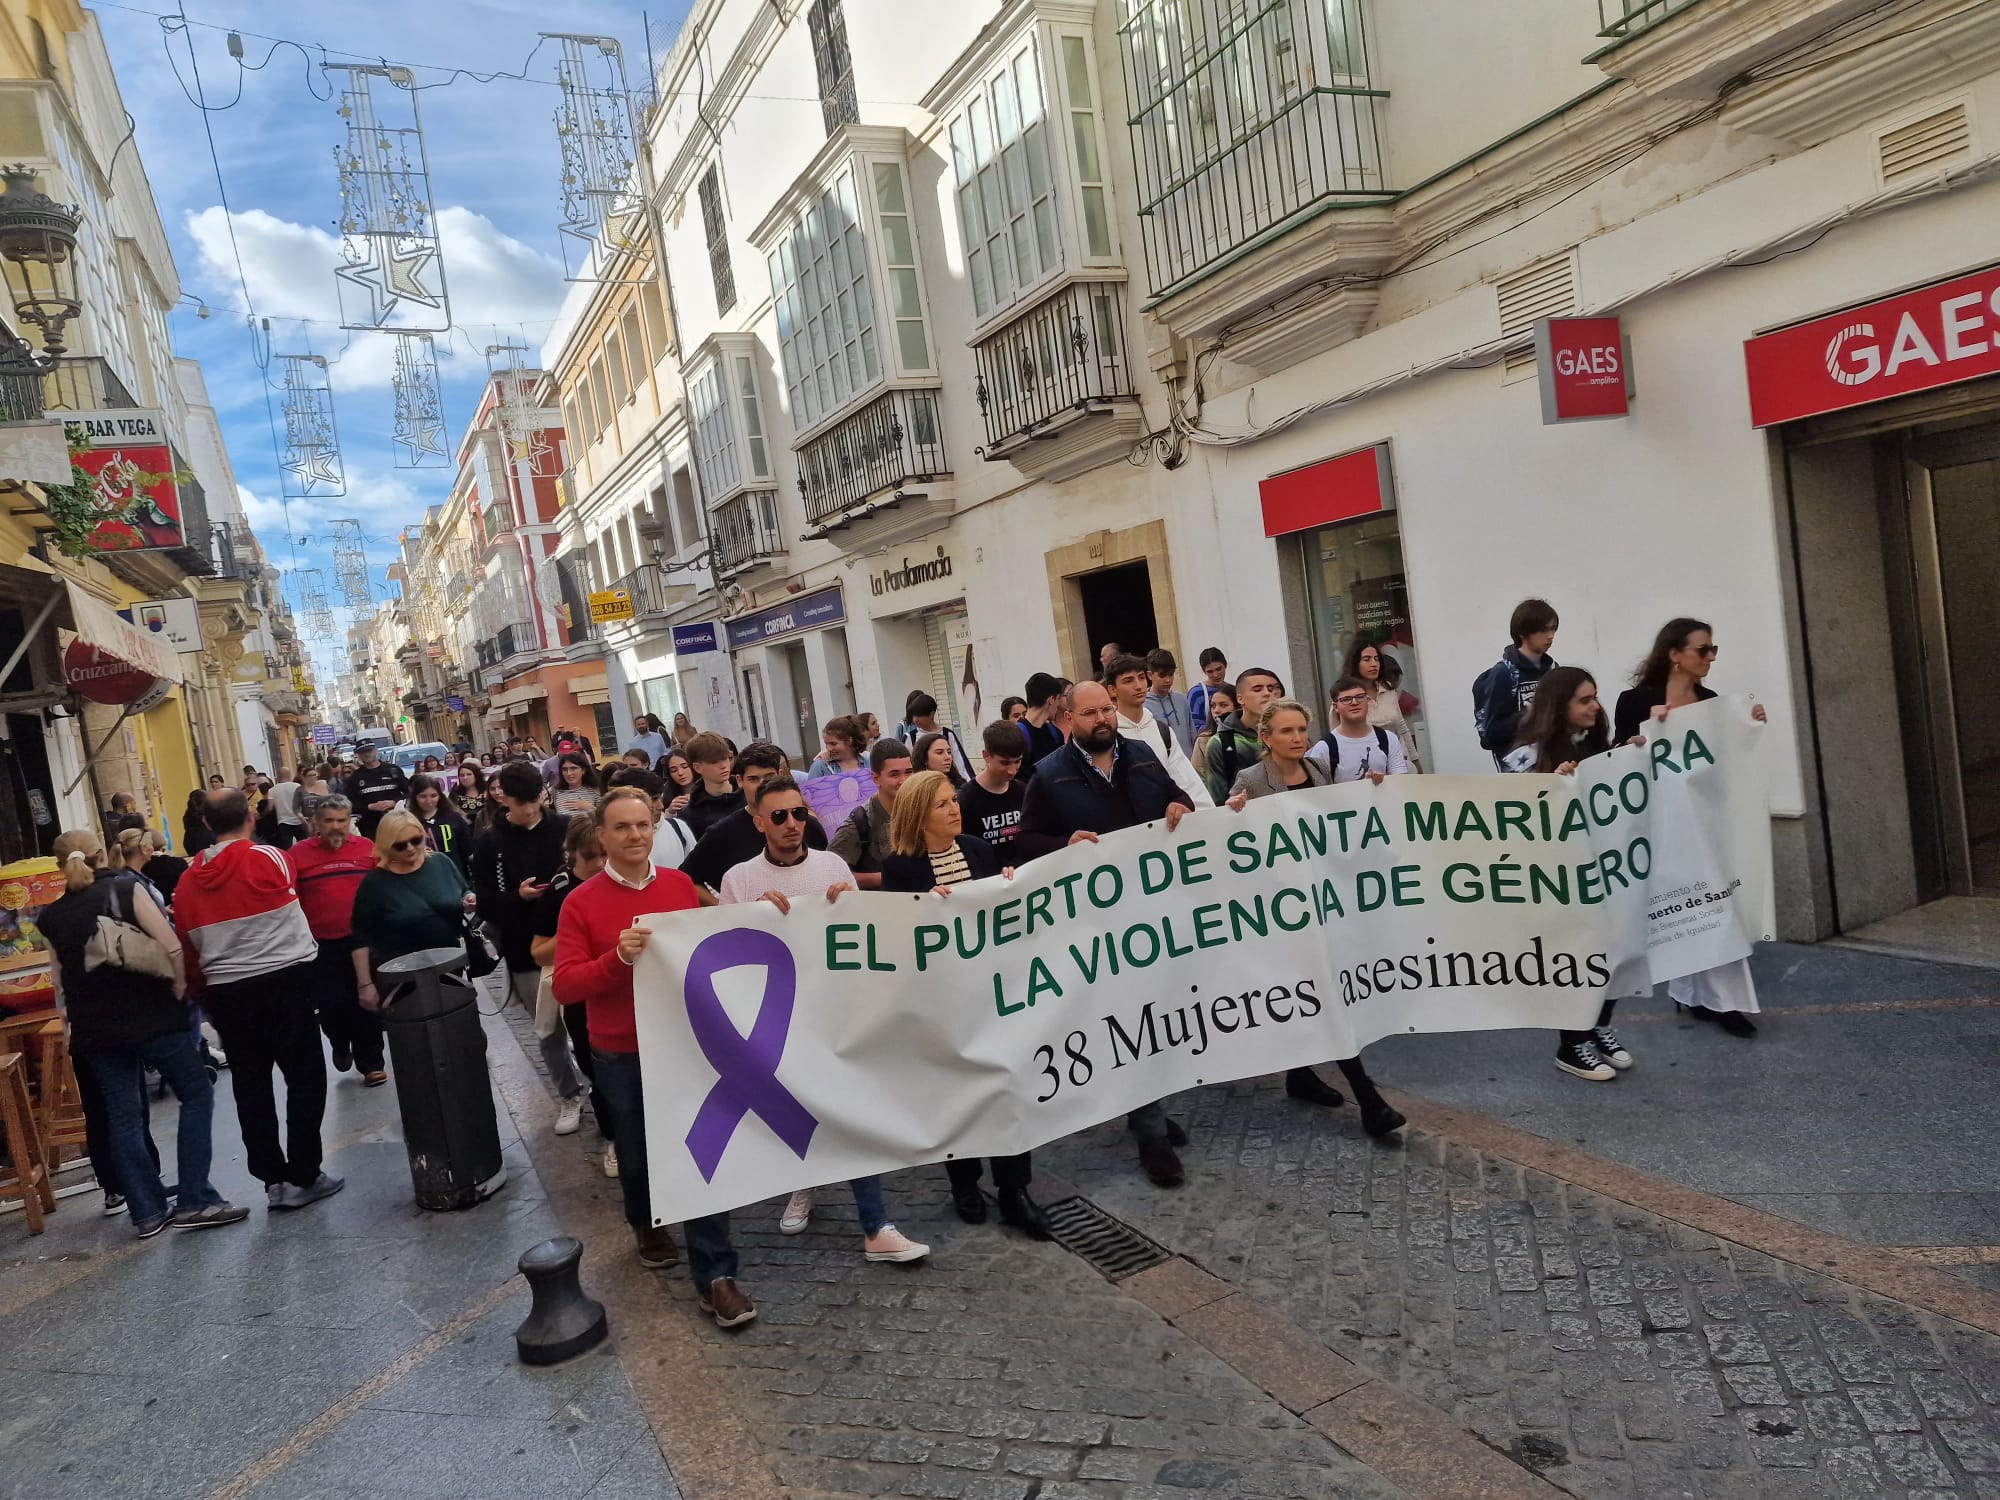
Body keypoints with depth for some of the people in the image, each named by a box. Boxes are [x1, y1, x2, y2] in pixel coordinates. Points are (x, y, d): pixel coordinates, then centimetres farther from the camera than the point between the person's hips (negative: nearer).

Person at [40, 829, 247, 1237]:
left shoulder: (51, 917, 8)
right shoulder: (126, 887, -6)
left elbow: (60, 980, 12)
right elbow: (170, 946, -15)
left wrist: (79, 1019, 21)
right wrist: (179, 986, -1)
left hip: (95, 1028, 5)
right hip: (149, 1015, -5)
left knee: (122, 1117, 9)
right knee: (196, 1095, 4)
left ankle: (147, 1212, 12)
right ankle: (194, 1202, 0)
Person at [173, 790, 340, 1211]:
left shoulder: (188, 881, 5)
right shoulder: (268, 859, -8)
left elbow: (188, 951, 10)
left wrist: (205, 997, 20)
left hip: (227, 992, 4)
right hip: (284, 980, -4)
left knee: (250, 1086, 11)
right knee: (304, 1077, 4)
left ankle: (273, 1180, 16)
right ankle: (302, 1178, 5)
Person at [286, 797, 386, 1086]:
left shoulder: (366, 849, 1)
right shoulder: (297, 855, -2)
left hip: (363, 941, 1)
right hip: (321, 945, 0)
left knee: (367, 1004, 4)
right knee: (331, 1006, 2)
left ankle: (370, 1063, 18)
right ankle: (340, 1044, 34)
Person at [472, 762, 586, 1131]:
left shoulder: (564, 828, -3)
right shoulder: (488, 842, -1)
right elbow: (485, 905, -2)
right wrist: (518, 897, -20)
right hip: (526, 951, 1)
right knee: (548, 1029, 11)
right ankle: (569, 1096, 29)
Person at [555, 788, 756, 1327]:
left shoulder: (681, 885, 0)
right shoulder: (581, 902, -9)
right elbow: (563, 985, -14)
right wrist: (617, 958, -29)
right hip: (622, 1055, -1)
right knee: (637, 1154, 19)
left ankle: (714, 1276, 6)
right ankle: (646, 1224, 49)